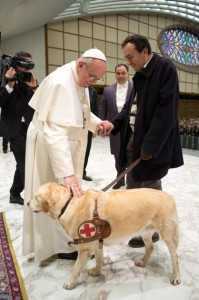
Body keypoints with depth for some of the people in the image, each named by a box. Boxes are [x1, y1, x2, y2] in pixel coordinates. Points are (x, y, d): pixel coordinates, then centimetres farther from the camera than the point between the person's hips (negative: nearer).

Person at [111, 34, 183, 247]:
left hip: (157, 144, -8)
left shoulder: (166, 68, -12)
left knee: (150, 186, 4)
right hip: (141, 140, 8)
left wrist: (151, 145, -20)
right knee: (133, 182, 12)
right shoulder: (140, 75, 11)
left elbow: (166, 110, -19)